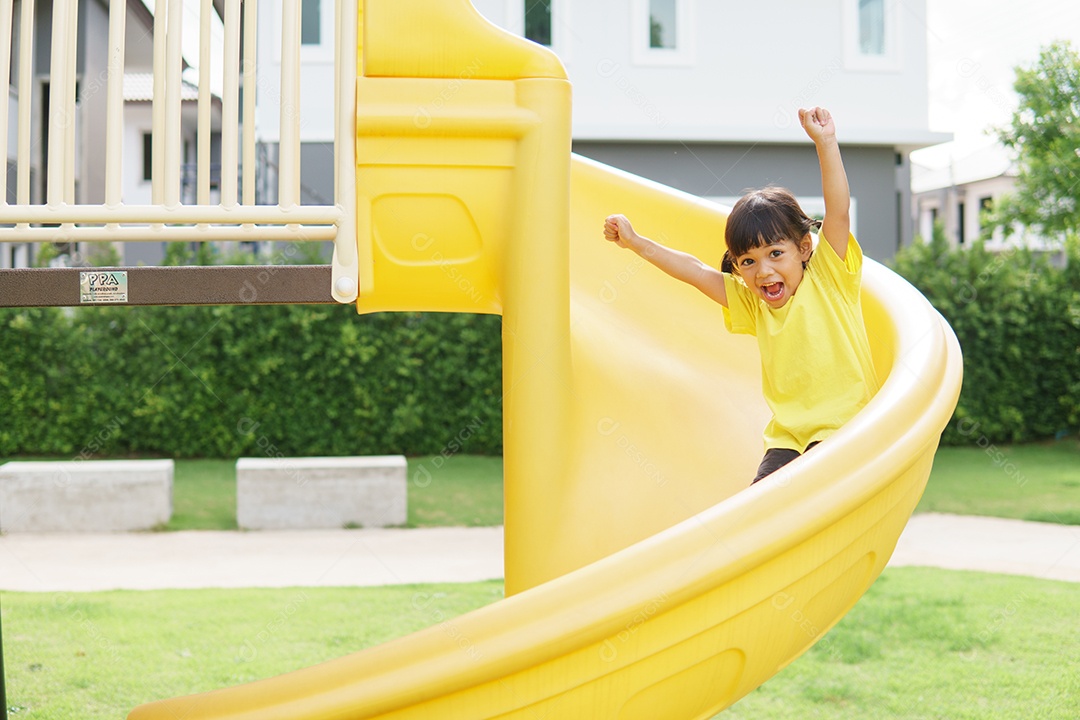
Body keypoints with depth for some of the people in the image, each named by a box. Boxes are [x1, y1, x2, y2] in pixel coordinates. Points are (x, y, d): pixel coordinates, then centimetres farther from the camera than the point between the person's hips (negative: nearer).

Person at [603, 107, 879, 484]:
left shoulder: (826, 277, -4)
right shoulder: (753, 303, 11)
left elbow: (839, 211, -15)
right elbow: (696, 271, 15)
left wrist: (825, 142, -24)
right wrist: (636, 242, 15)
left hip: (845, 423, -5)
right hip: (788, 436, 5)